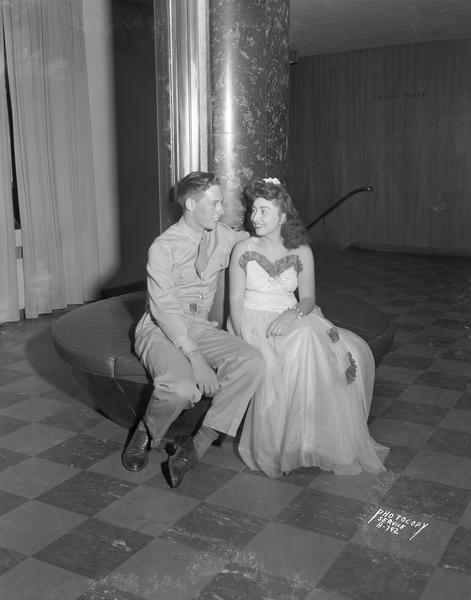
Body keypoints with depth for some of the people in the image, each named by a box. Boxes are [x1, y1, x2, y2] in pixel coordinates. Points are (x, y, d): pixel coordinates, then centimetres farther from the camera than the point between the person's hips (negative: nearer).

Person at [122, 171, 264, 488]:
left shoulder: (224, 237, 4)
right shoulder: (164, 247, -14)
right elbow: (164, 308, -22)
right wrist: (195, 357, -31)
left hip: (200, 327, 5)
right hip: (161, 329, -5)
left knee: (251, 361, -24)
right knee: (183, 387, -35)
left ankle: (197, 446, -18)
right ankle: (146, 435, 0)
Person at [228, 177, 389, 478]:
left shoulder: (301, 253, 5)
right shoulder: (243, 250, 0)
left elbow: (308, 299, 2)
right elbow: (236, 300, -4)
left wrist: (291, 315, -22)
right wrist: (247, 342, -20)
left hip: (293, 321, 3)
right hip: (253, 322, -2)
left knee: (353, 352, -19)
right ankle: (277, 446, -15)